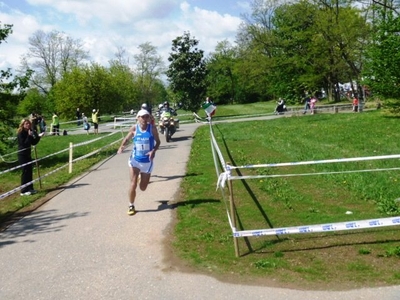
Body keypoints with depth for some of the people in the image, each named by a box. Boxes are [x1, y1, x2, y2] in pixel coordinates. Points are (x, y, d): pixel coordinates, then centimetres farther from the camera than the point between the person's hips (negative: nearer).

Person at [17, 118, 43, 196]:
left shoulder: (29, 132, 8)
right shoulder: (20, 133, -13)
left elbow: (33, 143, 11)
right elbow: (24, 143, -21)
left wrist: (38, 137, 0)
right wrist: (29, 136, -24)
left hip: (28, 154, 8)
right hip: (22, 155, -8)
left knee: (29, 171, 11)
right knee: (25, 172, -6)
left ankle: (30, 188, 20)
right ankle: (23, 191, -1)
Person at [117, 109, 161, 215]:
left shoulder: (152, 128, -9)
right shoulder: (134, 128, -7)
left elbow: (158, 142, -1)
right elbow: (126, 139, 7)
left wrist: (154, 151, -20)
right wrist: (122, 147, -14)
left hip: (147, 161, 0)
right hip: (135, 160, 0)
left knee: (143, 188, 10)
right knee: (133, 185, -10)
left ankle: (141, 177, 47)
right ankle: (131, 206, 12)